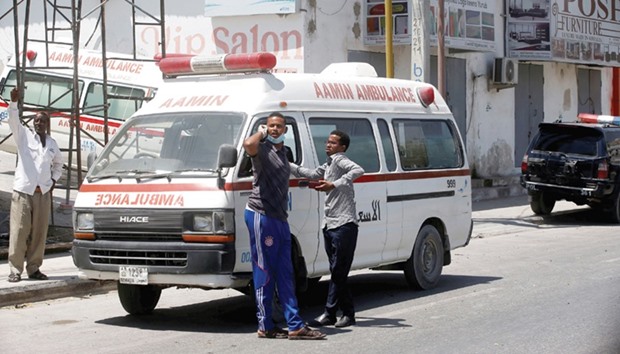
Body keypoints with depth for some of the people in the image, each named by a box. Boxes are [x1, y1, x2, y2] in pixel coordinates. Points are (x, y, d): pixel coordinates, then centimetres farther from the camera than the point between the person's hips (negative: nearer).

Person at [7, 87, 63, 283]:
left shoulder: (52, 144, 14)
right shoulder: (24, 135, 4)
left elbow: (58, 163, 29)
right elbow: (13, 120, -13)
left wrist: (54, 180, 15)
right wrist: (14, 102, -28)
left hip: (43, 193, 4)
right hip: (23, 191, -4)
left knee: (39, 233, 3)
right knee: (19, 232, -7)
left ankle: (34, 268, 12)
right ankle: (15, 270, -4)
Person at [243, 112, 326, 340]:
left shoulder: (282, 152, 19)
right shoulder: (262, 150, -8)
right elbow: (248, 145, -34)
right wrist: (261, 133, -13)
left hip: (280, 219, 9)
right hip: (261, 216, -9)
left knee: (285, 275, 7)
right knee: (264, 273, -4)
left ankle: (295, 325, 7)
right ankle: (265, 326, 1)